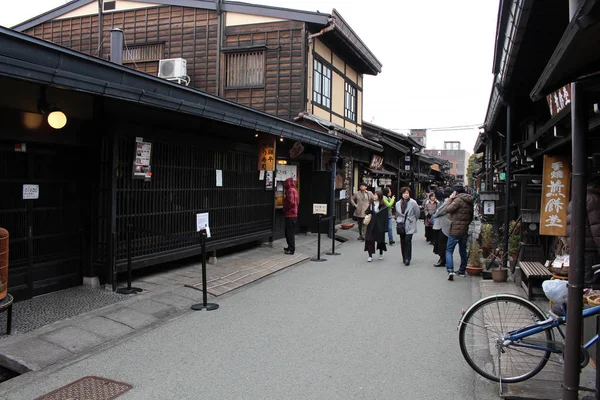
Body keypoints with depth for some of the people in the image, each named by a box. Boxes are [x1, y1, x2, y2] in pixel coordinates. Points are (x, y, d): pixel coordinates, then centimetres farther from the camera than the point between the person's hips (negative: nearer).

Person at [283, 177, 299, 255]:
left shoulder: (290, 190, -15)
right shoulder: (294, 190, 16)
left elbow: (291, 202, -25)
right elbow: (297, 202, 20)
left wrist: (285, 209, -11)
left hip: (290, 215, -10)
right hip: (294, 214, 10)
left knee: (290, 232, -6)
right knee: (289, 232, 18)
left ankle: (291, 249, -3)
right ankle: (290, 247, 26)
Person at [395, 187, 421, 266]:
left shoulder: (413, 203, -8)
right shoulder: (398, 204, 6)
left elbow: (417, 213, 3)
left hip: (410, 225, -4)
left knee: (408, 241, -12)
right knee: (402, 241, 7)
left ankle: (407, 259, -7)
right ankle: (404, 258, 18)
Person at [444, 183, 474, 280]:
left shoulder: (458, 200, -15)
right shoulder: (469, 201, 12)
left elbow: (448, 209, -17)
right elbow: (471, 216, 18)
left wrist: (450, 199, -6)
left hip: (455, 230, -8)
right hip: (465, 230, 8)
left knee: (449, 250, -5)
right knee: (463, 251, 17)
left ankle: (450, 270, -18)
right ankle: (462, 270, 25)